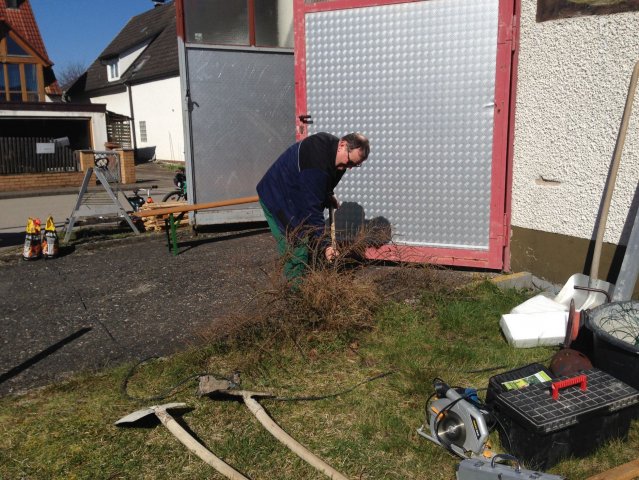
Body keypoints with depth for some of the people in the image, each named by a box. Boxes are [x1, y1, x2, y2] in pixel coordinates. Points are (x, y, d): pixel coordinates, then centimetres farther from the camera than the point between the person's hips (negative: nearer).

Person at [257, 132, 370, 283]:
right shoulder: (316, 163, -34)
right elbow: (312, 208, -34)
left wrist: (330, 199, 0)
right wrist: (324, 245, -35)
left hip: (296, 198, 10)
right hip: (277, 199, -10)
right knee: (296, 249, -14)